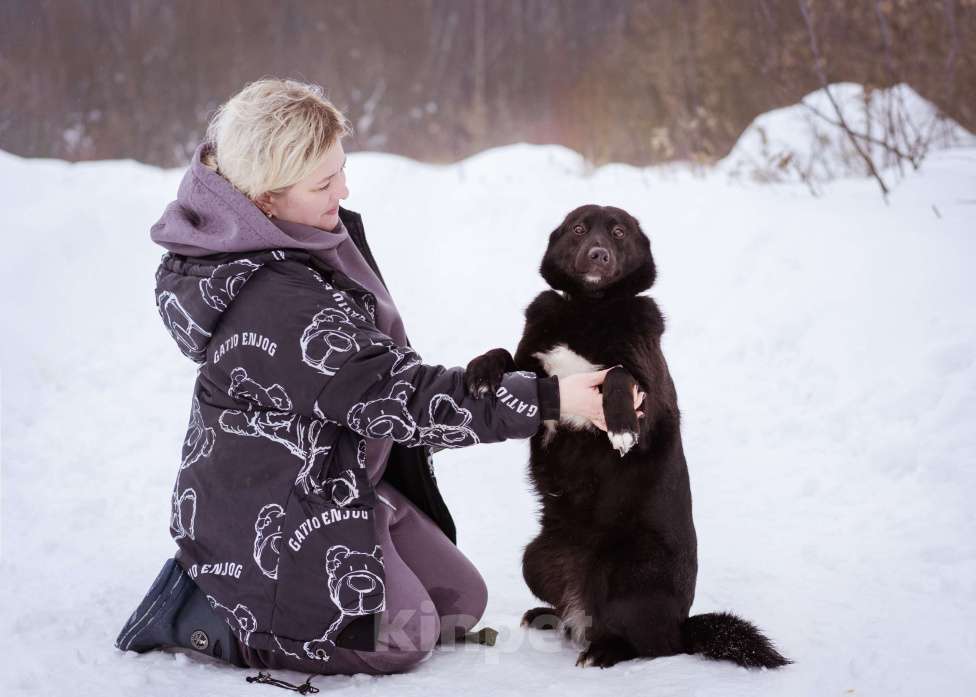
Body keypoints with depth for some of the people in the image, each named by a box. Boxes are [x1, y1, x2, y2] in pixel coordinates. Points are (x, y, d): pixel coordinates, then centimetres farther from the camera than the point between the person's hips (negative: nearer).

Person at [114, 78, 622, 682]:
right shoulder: (276, 303, -33)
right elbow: (394, 398, -30)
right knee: (400, 638, -10)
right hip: (272, 513, -10)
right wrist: (548, 399, -29)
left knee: (462, 603, 12)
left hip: (337, 480, 10)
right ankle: (197, 610, -1)